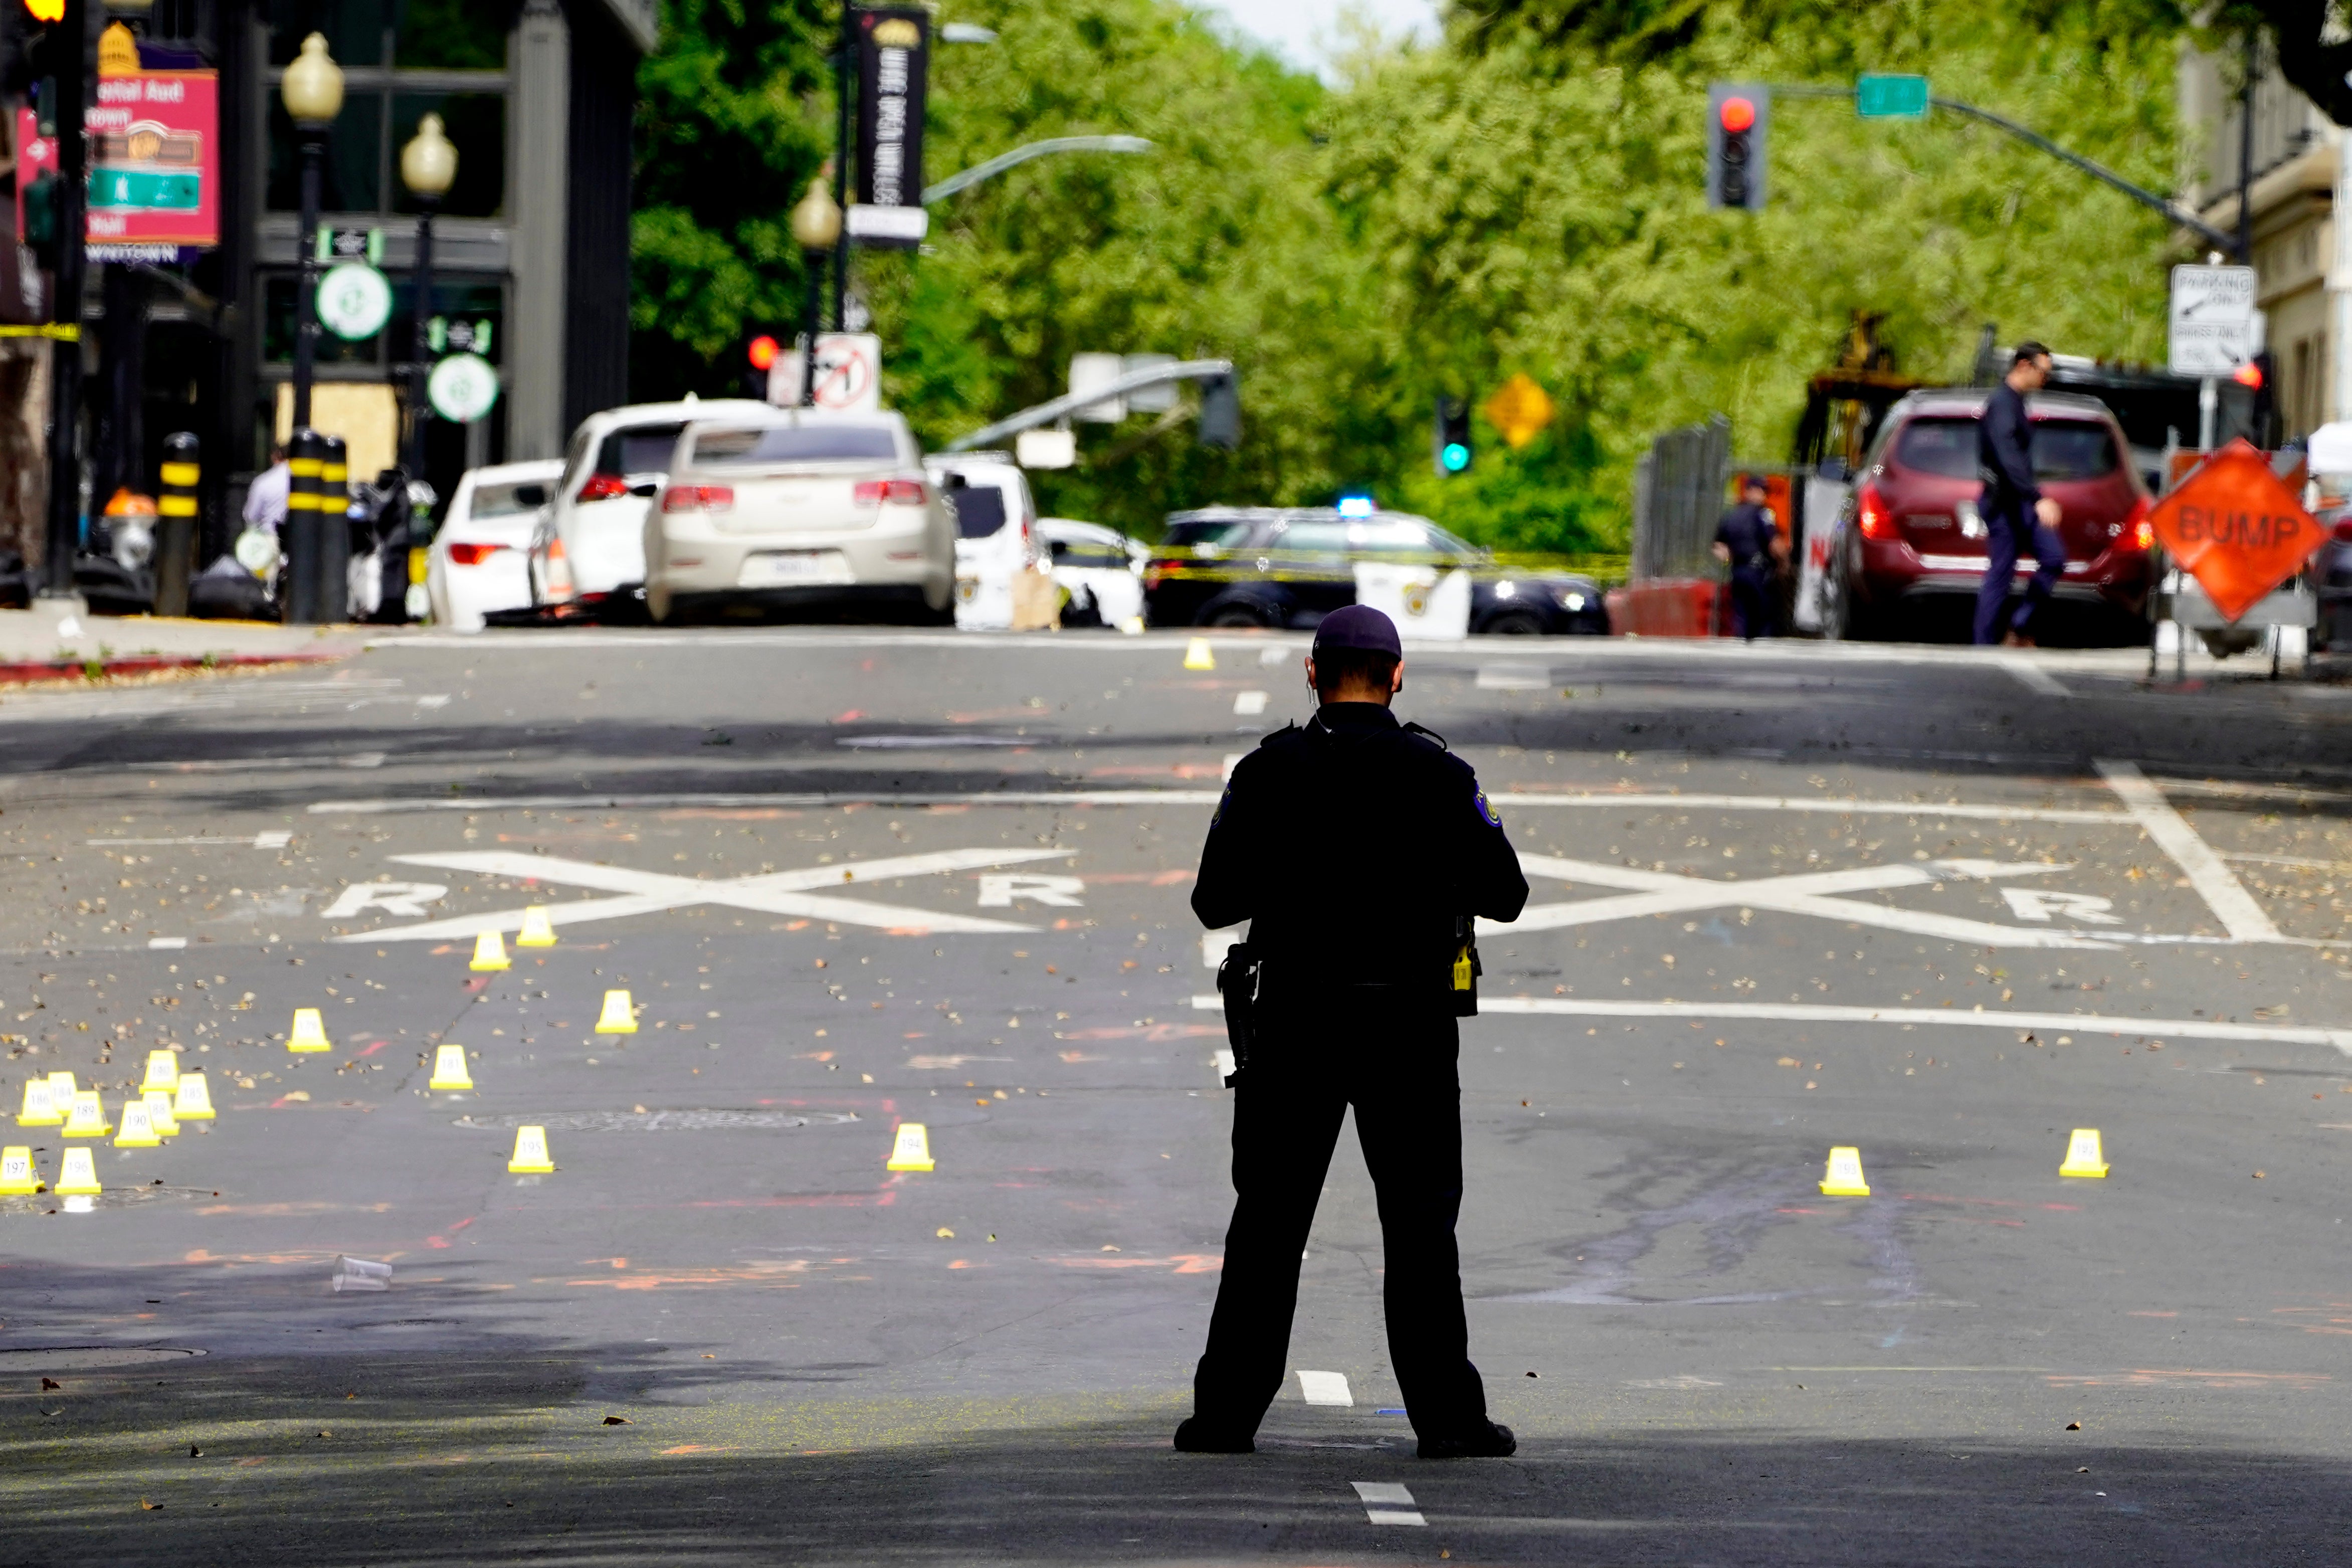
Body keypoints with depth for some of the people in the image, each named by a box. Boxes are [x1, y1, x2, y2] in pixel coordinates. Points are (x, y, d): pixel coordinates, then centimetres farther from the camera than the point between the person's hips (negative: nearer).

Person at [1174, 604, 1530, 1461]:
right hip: (1410, 1024, -1)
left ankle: (1228, 1409, 7)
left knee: (1267, 1226, 7)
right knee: (1420, 1227, 4)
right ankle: (1447, 1413, 0)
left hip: (1293, 1021, 1)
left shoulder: (1266, 773, -2)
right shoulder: (1438, 775, -3)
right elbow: (1505, 895, 2)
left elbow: (1214, 903, 1)